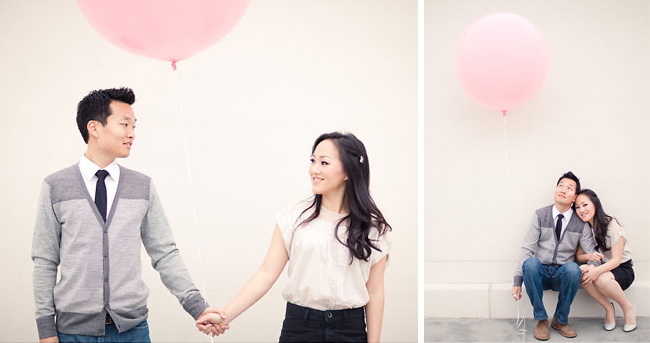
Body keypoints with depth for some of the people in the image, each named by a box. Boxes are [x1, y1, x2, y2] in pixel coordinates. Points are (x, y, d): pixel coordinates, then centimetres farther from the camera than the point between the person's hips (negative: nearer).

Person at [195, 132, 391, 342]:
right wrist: (226, 315, -13)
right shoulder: (294, 218, -2)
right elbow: (267, 273, -5)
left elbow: (375, 292, 1)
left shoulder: (372, 227, -1)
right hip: (299, 326, 0)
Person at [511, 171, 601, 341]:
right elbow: (526, 249, -4)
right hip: (541, 273, 0)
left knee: (572, 268, -34)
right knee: (530, 262, -34)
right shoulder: (540, 216, 2)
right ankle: (541, 320, -18)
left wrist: (593, 265, -25)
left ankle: (560, 320, -11)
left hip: (563, 276, 0)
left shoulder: (580, 223, 4)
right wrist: (517, 282, -12)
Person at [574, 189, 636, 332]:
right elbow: (579, 255, 3)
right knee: (581, 271, -30)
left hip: (623, 270, -4)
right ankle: (608, 308, -10)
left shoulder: (611, 224, -15)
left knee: (602, 279, -37)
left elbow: (616, 260, -18)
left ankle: (628, 308, -7)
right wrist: (589, 256, -22)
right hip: (602, 269, 4)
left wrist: (597, 271, -37)